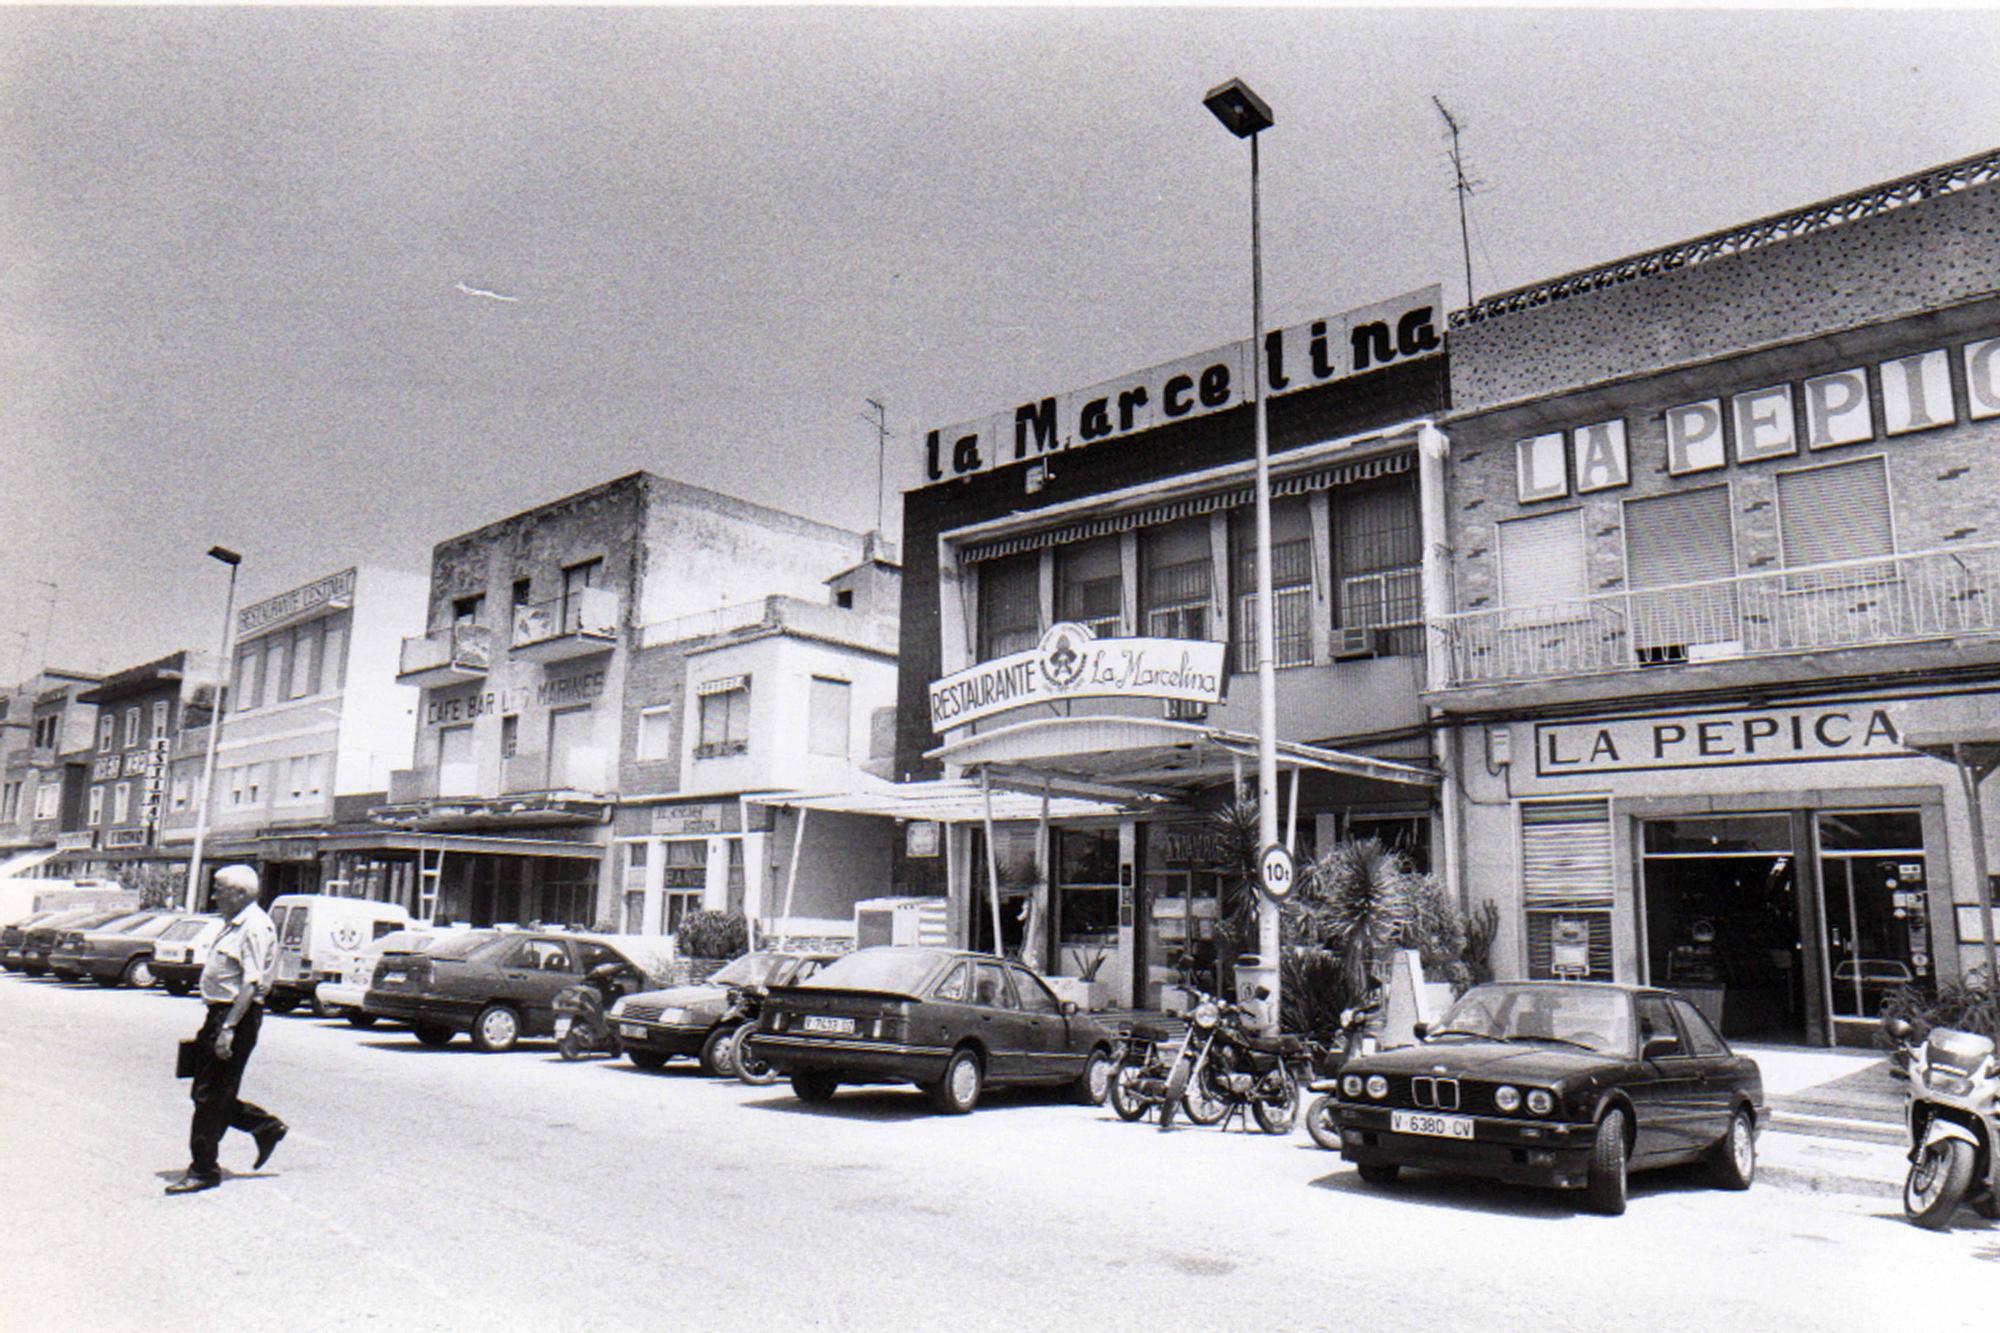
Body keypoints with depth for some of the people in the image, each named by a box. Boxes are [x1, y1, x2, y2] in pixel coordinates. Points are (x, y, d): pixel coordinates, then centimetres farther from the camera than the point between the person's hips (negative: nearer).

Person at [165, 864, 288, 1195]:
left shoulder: (255, 927, -17)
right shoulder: (235, 924, 16)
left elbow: (252, 983, -23)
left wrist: (228, 1027, -27)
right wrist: (218, 1023, 22)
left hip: (238, 1016, -10)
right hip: (220, 1013, 10)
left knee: (211, 1096, -3)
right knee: (206, 1091, 13)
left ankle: (204, 1170, 7)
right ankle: (266, 1126, 24)